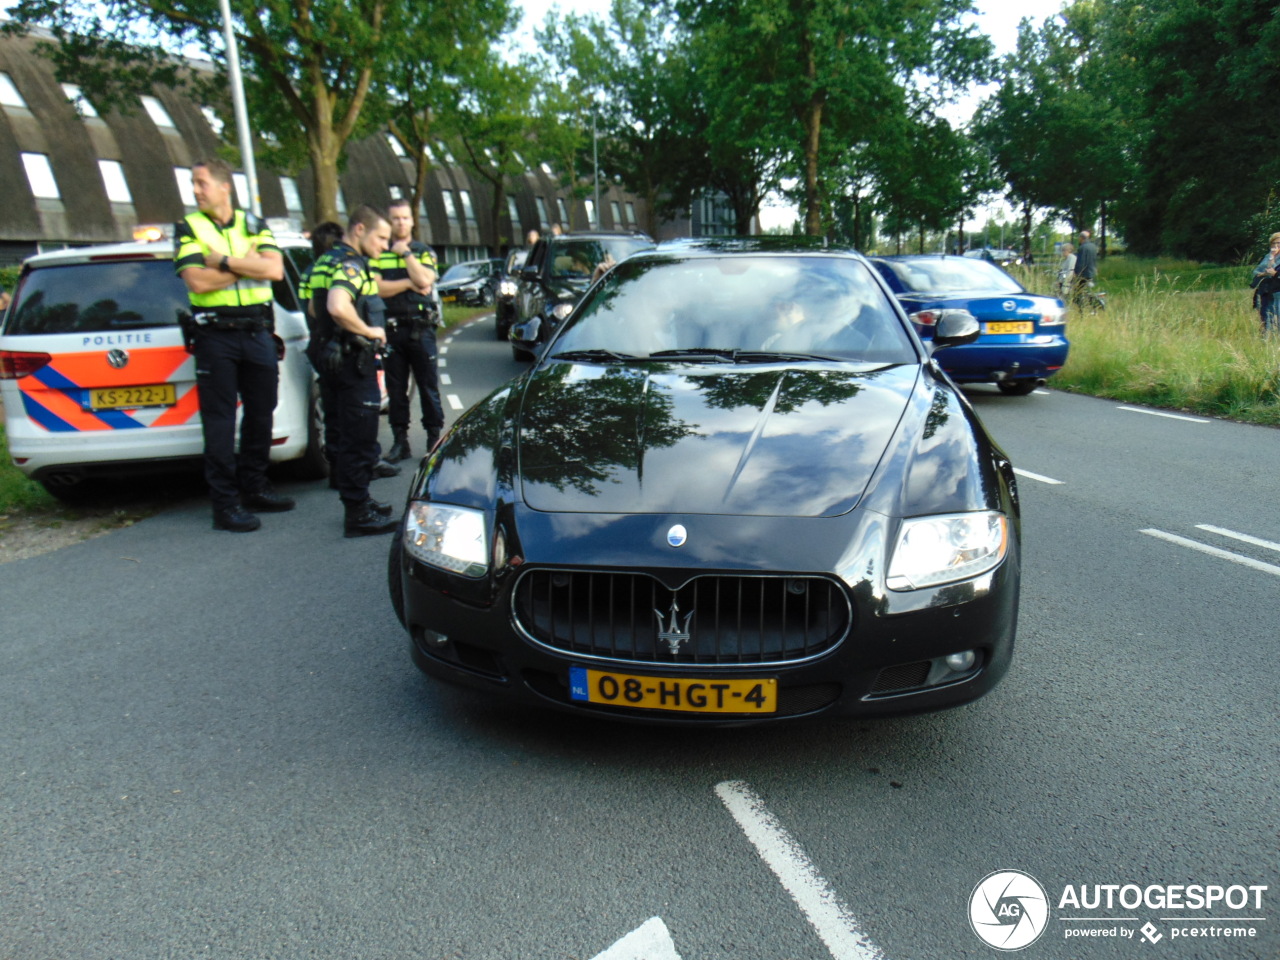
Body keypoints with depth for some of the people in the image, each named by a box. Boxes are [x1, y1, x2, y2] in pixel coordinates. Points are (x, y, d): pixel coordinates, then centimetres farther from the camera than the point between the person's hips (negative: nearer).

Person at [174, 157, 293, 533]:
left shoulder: (253, 224, 11)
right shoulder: (188, 228, 4)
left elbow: (274, 269, -6)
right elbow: (197, 281, -11)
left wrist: (223, 261, -10)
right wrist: (247, 265, -6)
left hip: (257, 332, 3)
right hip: (215, 335, -3)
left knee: (261, 413, 8)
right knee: (219, 420, -3)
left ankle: (254, 489, 21)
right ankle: (225, 504, 2)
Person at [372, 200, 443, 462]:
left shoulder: (425, 251, 8)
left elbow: (424, 280, -11)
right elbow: (376, 288, -6)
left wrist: (405, 253, -6)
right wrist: (409, 283, -8)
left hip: (421, 328, -1)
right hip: (391, 329, 1)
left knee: (429, 386, 1)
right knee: (395, 389, 5)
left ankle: (435, 437, 9)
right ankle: (400, 441, 13)